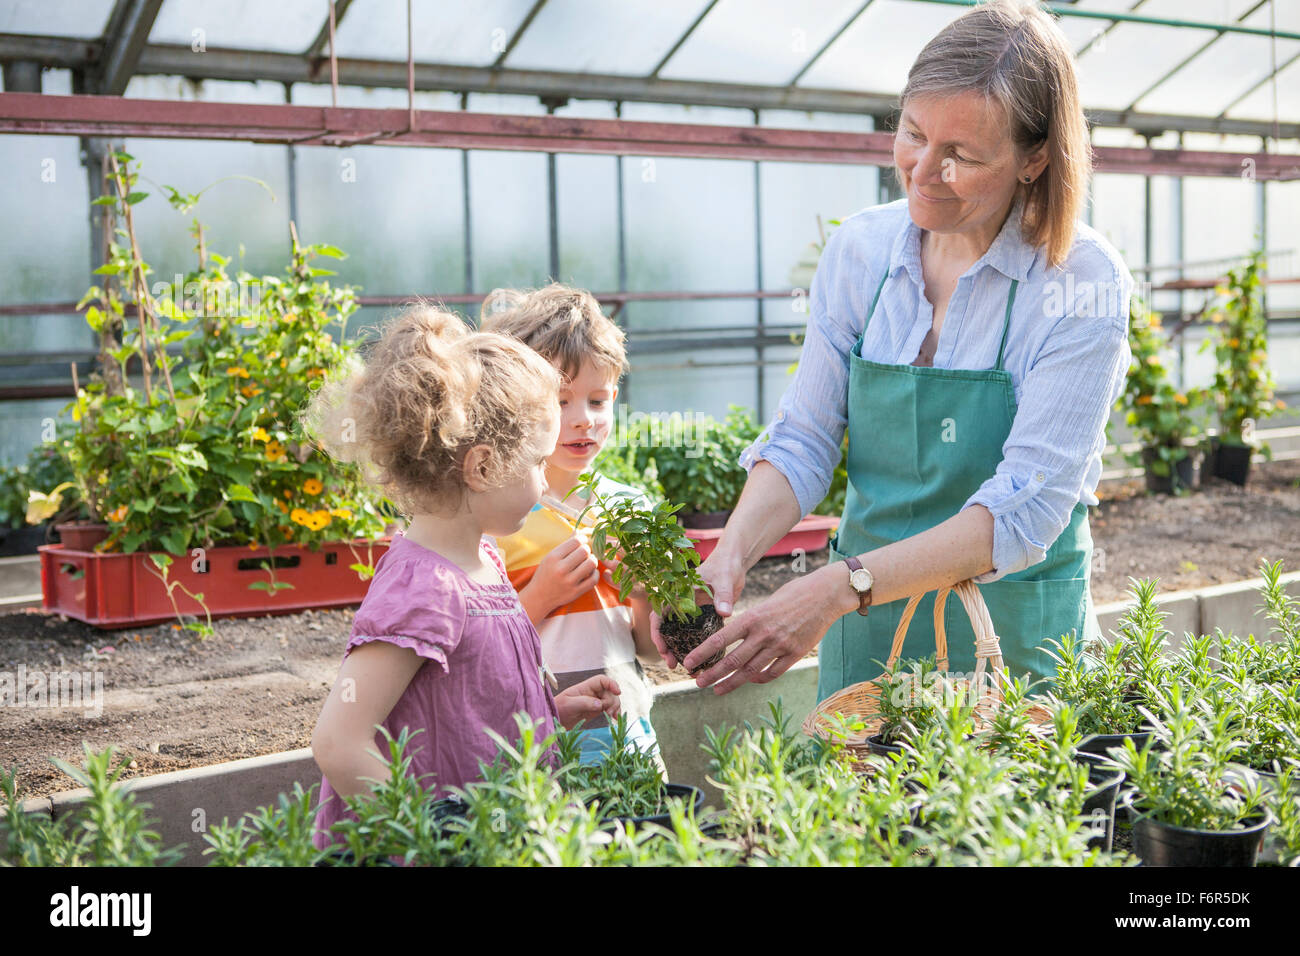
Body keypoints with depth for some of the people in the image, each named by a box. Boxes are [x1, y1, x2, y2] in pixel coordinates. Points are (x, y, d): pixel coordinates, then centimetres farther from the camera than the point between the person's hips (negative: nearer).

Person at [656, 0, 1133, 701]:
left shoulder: (1083, 283, -16)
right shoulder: (860, 249, -3)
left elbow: (1025, 511, -23)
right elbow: (802, 440, -1)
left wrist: (839, 589, -32)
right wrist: (731, 556, -21)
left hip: (1015, 638, -3)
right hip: (864, 632, 4)